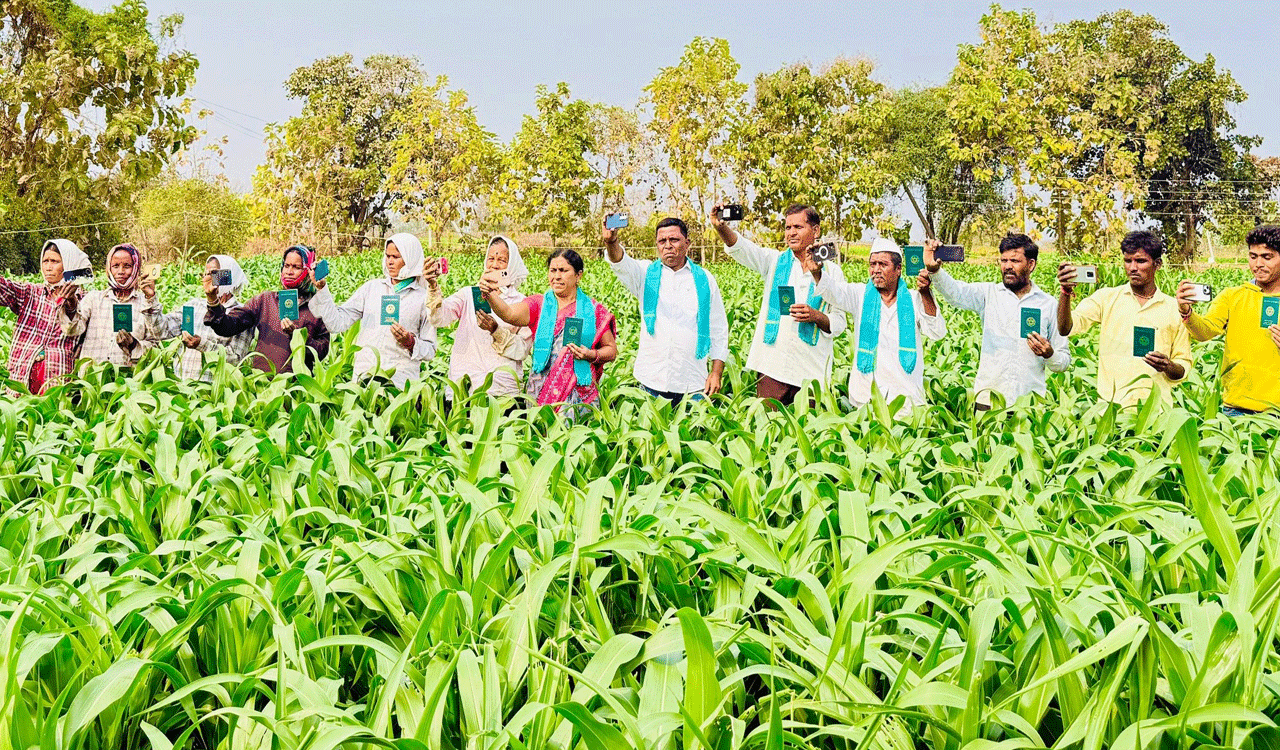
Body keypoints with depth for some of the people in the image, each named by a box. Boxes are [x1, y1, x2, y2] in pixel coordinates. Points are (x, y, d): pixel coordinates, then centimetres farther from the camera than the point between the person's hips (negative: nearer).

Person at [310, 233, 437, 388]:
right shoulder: (371, 287, 14)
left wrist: (410, 342, -11)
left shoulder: (424, 297, 5)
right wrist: (322, 288, 3)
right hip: (363, 375, 2)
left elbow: (430, 351, 8)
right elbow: (337, 323, 10)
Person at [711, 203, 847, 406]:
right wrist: (721, 227, -28)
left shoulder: (832, 272, 8)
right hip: (772, 367, 1)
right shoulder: (775, 262, 11)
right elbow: (740, 248, -8)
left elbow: (839, 324, 8)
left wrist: (816, 316, -13)